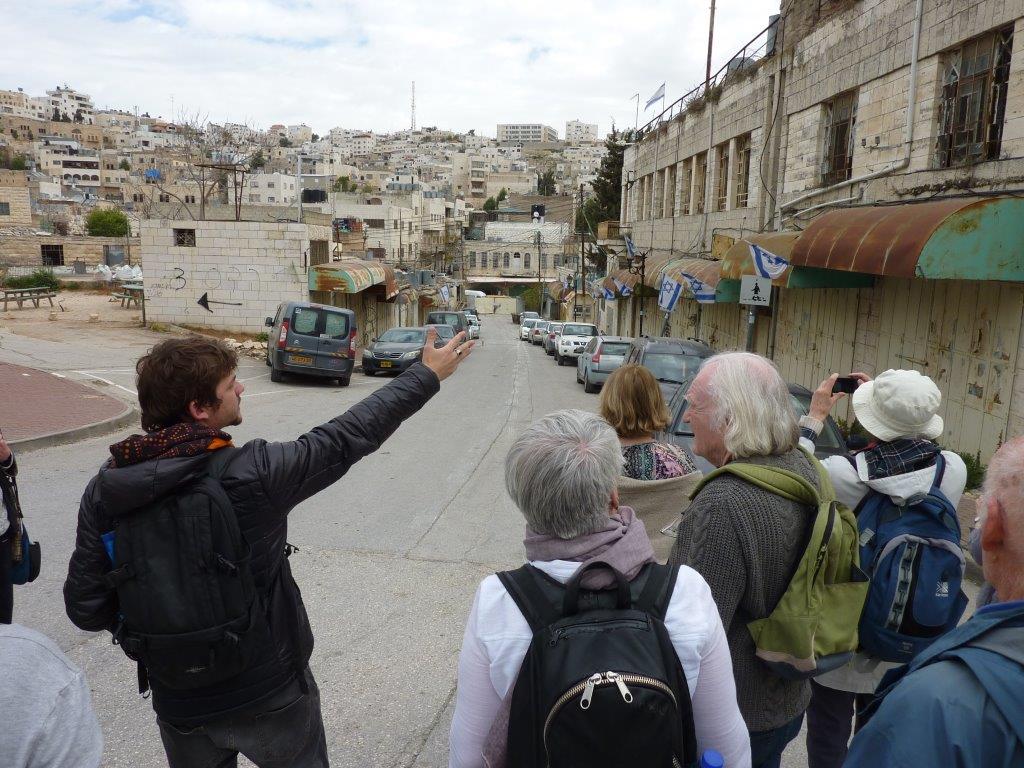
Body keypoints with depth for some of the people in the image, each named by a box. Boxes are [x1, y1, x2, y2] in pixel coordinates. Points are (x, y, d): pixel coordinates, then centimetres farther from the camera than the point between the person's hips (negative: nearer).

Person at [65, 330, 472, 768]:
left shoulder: (104, 490, -13)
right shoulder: (252, 473, -25)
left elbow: (86, 608, -8)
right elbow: (350, 436, -16)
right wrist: (427, 375, -5)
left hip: (178, 702, 3)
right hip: (269, 693, -3)